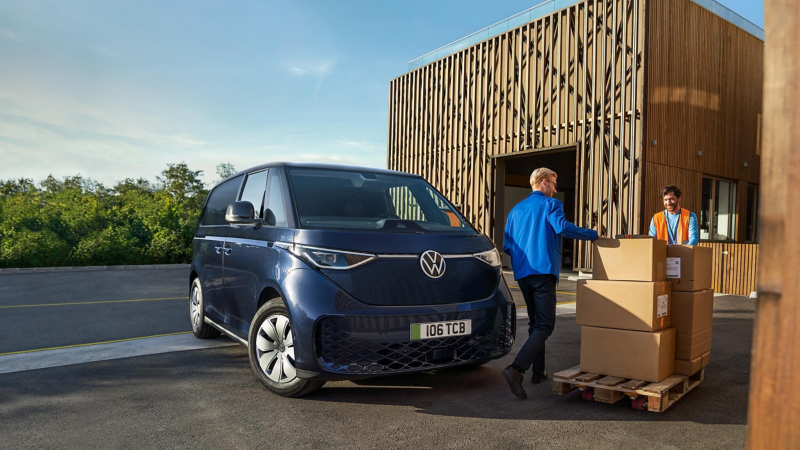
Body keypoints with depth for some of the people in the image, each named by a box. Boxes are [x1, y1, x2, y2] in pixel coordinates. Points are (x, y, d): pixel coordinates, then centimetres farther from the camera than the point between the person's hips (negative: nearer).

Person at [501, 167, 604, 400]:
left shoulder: (516, 209, 18)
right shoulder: (550, 204, 0)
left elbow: (506, 245, 15)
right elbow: (562, 227, -20)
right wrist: (594, 235, -10)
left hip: (522, 273, 7)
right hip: (543, 271, -7)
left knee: (535, 322, 18)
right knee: (545, 325, -8)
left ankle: (538, 372, 23)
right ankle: (516, 369, -24)